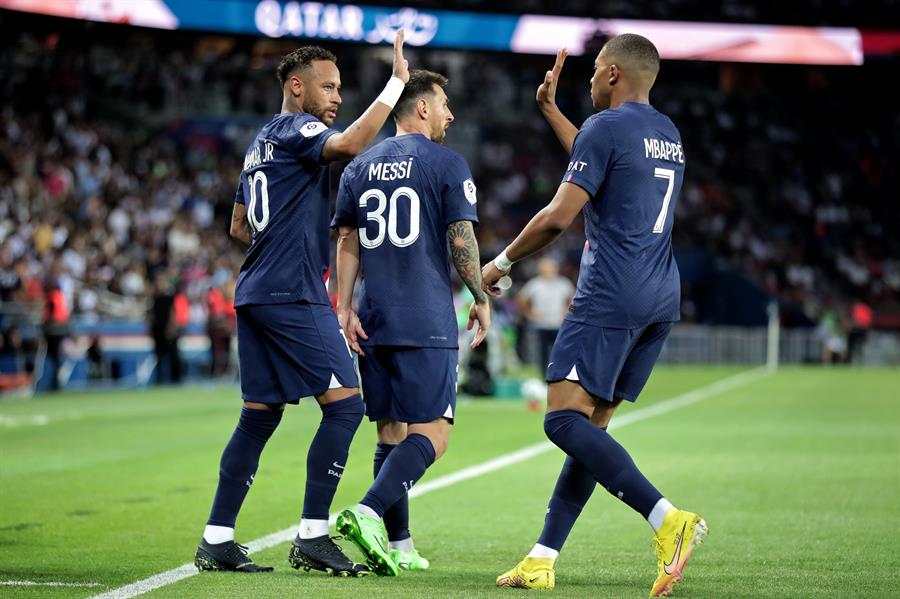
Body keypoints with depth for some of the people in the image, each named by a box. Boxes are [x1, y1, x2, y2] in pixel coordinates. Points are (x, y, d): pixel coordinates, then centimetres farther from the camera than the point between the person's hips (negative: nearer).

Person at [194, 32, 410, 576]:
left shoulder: (262, 144, 23)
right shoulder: (295, 130, -6)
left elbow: (239, 225, 30)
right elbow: (350, 144, -27)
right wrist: (398, 81, -22)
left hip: (255, 294, 10)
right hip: (293, 295, -10)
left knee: (260, 417, 9)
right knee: (345, 403, -9)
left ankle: (217, 540, 7)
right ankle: (313, 537, -11)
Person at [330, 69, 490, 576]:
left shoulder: (360, 168, 13)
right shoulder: (447, 164, -3)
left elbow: (347, 243, 10)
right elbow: (461, 240, -7)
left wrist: (345, 308, 9)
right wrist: (481, 298, 4)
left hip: (373, 322, 6)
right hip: (427, 324, -6)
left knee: (391, 431, 12)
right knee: (431, 434, -7)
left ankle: (398, 545, 10)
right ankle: (369, 512, -27)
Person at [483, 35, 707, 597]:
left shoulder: (607, 126, -7)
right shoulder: (669, 134, 19)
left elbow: (559, 216, -12)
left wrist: (501, 263, 2)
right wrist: (551, 110, 46)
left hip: (611, 298, -9)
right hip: (662, 298, 9)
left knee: (565, 419, -15)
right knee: (591, 424, 10)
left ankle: (668, 518, -29)